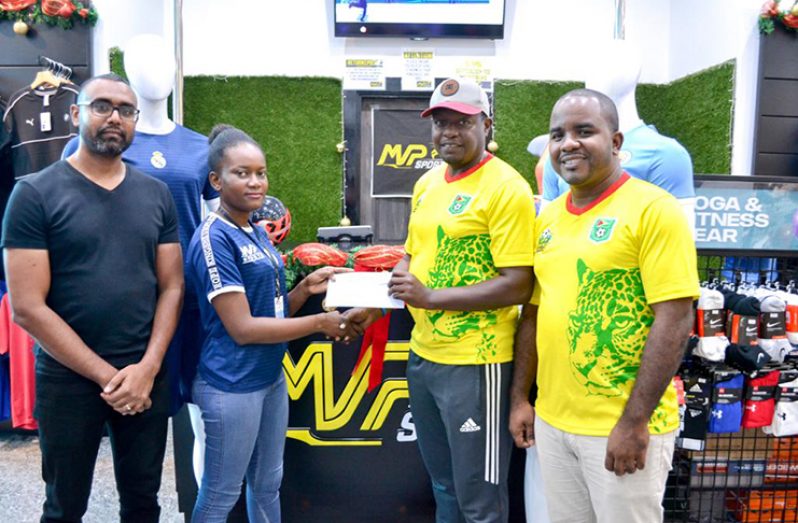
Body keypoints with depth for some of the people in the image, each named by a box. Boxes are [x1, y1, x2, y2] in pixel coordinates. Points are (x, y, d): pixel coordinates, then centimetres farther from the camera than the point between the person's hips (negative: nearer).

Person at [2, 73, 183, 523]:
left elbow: (172, 287, 2)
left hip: (147, 376, 3)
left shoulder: (157, 195, 3)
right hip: (68, 379, -3)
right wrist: (106, 375, -14)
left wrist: (147, 367, -10)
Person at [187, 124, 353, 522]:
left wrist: (305, 289, -5)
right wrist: (320, 323, -18)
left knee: (268, 485, 22)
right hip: (232, 385, -8)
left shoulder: (258, 233, 7)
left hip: (271, 376, 8)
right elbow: (242, 328, -21)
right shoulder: (213, 238, -18)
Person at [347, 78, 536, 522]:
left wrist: (431, 297, -21)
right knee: (442, 483, 24)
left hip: (474, 361, -7)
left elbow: (517, 286, -19)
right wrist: (375, 305, 3)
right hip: (423, 353, 7)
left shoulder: (506, 189, -14)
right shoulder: (427, 183, 10)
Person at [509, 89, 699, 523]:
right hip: (552, 421, 6)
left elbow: (674, 320, -16)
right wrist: (520, 398, 10)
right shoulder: (547, 218, 7)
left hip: (622, 426, -6)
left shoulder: (653, 209, -12)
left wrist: (635, 421, -17)